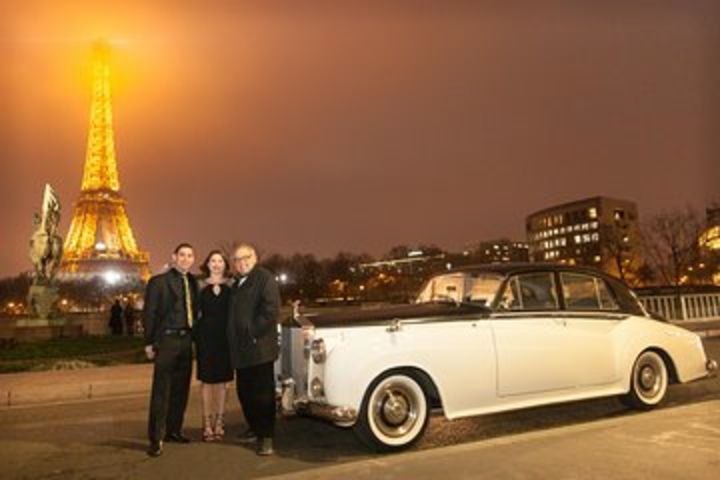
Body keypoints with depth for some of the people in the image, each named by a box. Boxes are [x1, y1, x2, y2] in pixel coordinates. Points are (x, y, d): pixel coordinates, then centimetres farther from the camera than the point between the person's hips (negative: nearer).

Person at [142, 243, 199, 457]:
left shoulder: (192, 282, 11)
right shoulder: (158, 281, -4)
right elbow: (149, 313, -5)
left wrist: (194, 337, 6)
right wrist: (149, 343, -9)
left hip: (186, 340, 6)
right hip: (167, 340, -5)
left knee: (181, 389, 13)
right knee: (161, 391, -2)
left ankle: (173, 430, 26)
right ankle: (156, 439, 5)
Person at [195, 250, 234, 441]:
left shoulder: (231, 285, 3)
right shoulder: (201, 286, 4)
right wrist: (196, 335, -7)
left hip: (225, 337, 0)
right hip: (205, 336, 0)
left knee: (222, 379, 7)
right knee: (206, 379, 4)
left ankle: (219, 421, 17)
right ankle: (207, 423, 12)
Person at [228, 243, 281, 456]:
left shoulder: (265, 278, -8)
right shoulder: (237, 284, 19)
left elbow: (271, 310, -18)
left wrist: (254, 334, -17)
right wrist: (234, 341, 13)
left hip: (259, 348, -8)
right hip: (241, 350, 8)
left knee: (263, 394, -2)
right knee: (245, 392, 15)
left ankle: (266, 436, 6)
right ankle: (254, 428, 30)